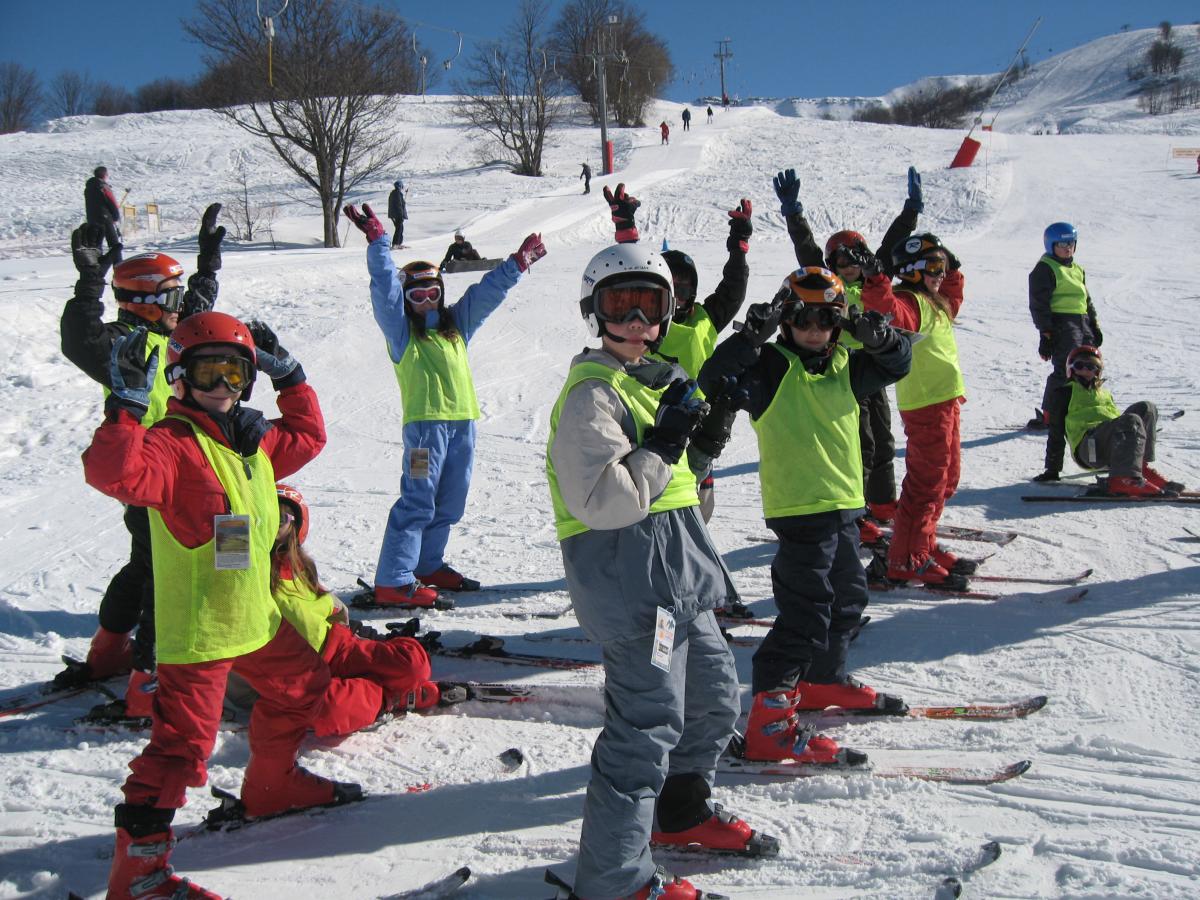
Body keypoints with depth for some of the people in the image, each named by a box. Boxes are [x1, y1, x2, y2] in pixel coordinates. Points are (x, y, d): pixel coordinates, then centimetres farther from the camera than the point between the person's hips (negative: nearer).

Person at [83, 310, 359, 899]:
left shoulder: (254, 439, 10)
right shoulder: (172, 441, -16)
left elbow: (307, 436, 28)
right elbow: (115, 473, -34)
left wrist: (289, 377, 20)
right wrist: (128, 405, -41)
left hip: (256, 614, 9)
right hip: (196, 624, -9)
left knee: (301, 685, 25)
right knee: (182, 740, -9)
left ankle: (272, 784, 46)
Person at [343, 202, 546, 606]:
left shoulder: (456, 324, 20)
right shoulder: (401, 330, 4)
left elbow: (487, 291, 25)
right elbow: (384, 287, -7)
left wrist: (518, 263, 27)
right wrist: (377, 241, -15)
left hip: (462, 420, 7)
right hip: (424, 421, -6)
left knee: (449, 503, 13)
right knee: (418, 501, -12)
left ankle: (427, 564, 29)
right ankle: (392, 581, -12)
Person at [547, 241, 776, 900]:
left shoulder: (650, 379, 17)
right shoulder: (592, 394, -15)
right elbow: (600, 501, -27)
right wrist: (663, 445, -22)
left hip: (676, 571, 10)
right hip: (628, 573, -10)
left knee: (713, 695, 22)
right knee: (648, 725, -8)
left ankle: (682, 809, 44)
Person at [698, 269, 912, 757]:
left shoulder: (844, 366, 13)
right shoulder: (770, 366, -8)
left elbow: (897, 364, 11)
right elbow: (716, 379, -21)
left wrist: (878, 337, -10)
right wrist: (752, 335, -34)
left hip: (843, 505, 8)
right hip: (798, 508, -8)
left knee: (848, 597, 23)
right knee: (807, 612, -12)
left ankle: (823, 681, 43)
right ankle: (768, 722, -9)